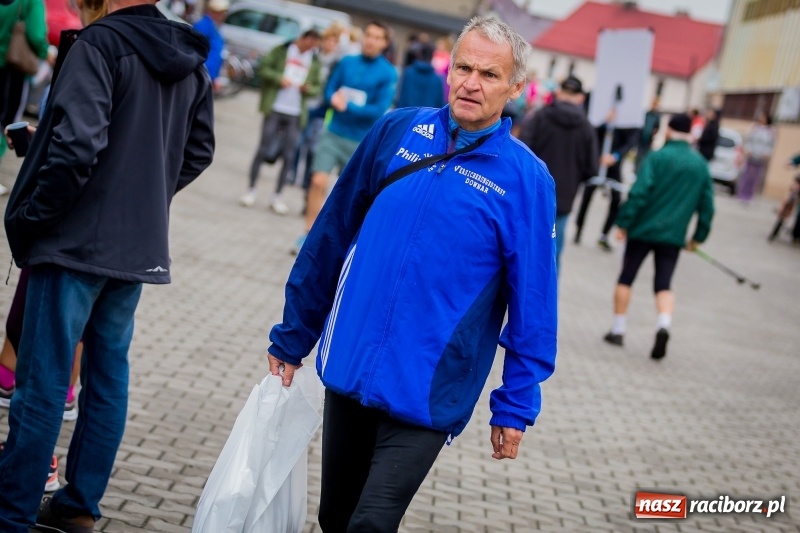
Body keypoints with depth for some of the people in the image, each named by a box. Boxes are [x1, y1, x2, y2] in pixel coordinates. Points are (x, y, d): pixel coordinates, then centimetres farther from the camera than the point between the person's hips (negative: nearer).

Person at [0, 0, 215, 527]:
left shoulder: (102, 42, -14)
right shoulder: (191, 63, 10)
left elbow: (77, 142, -22)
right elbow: (199, 151, 17)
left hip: (77, 242, -7)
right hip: (140, 247, 7)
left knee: (43, 381, -1)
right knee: (108, 375, 14)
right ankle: (80, 506, 23)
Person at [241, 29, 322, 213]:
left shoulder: (316, 62, 10)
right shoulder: (281, 50, 3)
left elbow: (318, 87, 13)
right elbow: (263, 68, 0)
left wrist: (309, 88, -9)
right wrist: (279, 78, -15)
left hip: (295, 115, 3)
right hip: (274, 109, -3)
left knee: (289, 157, 2)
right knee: (263, 150, -1)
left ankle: (277, 197, 11)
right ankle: (251, 190, 10)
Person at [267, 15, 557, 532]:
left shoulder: (525, 179, -8)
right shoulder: (397, 129, 1)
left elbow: (532, 300, -5)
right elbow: (331, 235, 8)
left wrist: (516, 405, -4)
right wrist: (292, 336, 12)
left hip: (427, 395, -4)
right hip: (347, 368, 4)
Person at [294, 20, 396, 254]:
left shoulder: (388, 74, -7)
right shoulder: (346, 62, 4)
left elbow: (380, 110, -14)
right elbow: (329, 91, 8)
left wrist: (348, 106, -17)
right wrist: (335, 100, -15)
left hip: (362, 141, -2)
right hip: (333, 133, 2)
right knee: (318, 181, -10)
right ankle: (309, 235, -2)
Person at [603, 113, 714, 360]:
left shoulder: (658, 157, -7)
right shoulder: (701, 164, 7)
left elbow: (639, 193, -15)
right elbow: (707, 205, 8)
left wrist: (623, 223, -10)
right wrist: (699, 236, 15)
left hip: (643, 229, -3)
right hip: (674, 235, 3)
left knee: (626, 278, 10)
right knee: (663, 285, 6)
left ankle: (618, 330, 14)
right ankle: (664, 324, -20)